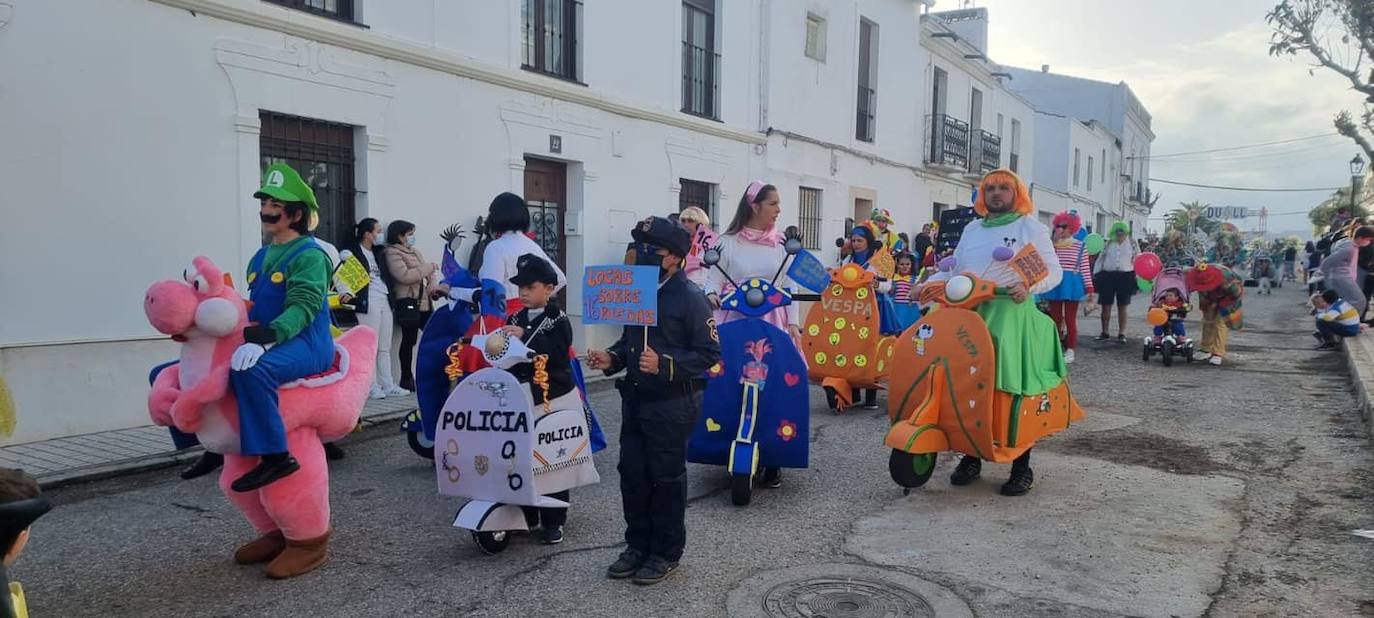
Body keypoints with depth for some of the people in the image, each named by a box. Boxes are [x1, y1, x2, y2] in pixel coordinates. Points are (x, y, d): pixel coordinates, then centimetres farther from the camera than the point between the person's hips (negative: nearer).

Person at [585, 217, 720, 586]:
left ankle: (666, 552, 22)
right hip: (635, 399, 7)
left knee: (666, 478, 6)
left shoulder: (689, 298, -13)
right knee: (632, 474, 13)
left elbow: (709, 353, -15)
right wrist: (612, 359, 0)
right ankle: (638, 545, 29)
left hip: (672, 404, -7)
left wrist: (665, 364, -26)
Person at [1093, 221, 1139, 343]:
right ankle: (1105, 333, 14)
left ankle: (1121, 334, 11)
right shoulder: (1108, 243, 6)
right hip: (1107, 276, 1)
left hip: (1125, 277, -1)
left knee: (1122, 307, 5)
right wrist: (1095, 274, 2)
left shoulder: (1132, 244, 4)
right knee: (1106, 306, 3)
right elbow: (1100, 259, 8)